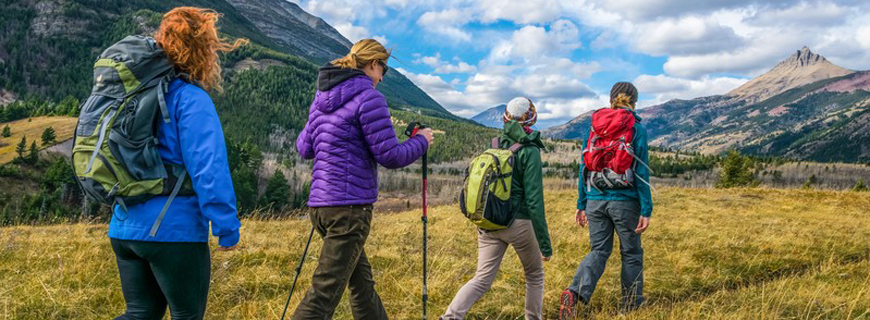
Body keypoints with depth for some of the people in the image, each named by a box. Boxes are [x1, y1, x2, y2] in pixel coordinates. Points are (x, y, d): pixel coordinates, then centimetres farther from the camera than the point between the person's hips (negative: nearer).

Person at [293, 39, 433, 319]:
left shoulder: (321, 97, 13)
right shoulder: (368, 97, -10)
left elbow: (304, 148, 19)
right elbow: (390, 156, -12)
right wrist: (421, 141, 5)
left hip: (319, 204, 9)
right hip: (349, 206, -9)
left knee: (361, 280, 19)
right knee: (324, 292, -7)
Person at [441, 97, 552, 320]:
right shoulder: (529, 151, -9)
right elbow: (534, 201, -13)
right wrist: (545, 243, -9)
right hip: (519, 223, -4)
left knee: (482, 278, 4)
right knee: (535, 276, 18)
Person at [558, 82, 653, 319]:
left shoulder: (595, 126, 6)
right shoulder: (637, 130, -4)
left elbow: (584, 168, 7)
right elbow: (641, 172, -8)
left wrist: (581, 204, 13)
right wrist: (646, 210, -6)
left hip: (596, 200, 3)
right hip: (625, 201, -3)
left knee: (599, 251, 10)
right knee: (631, 254, 14)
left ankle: (574, 293, -13)